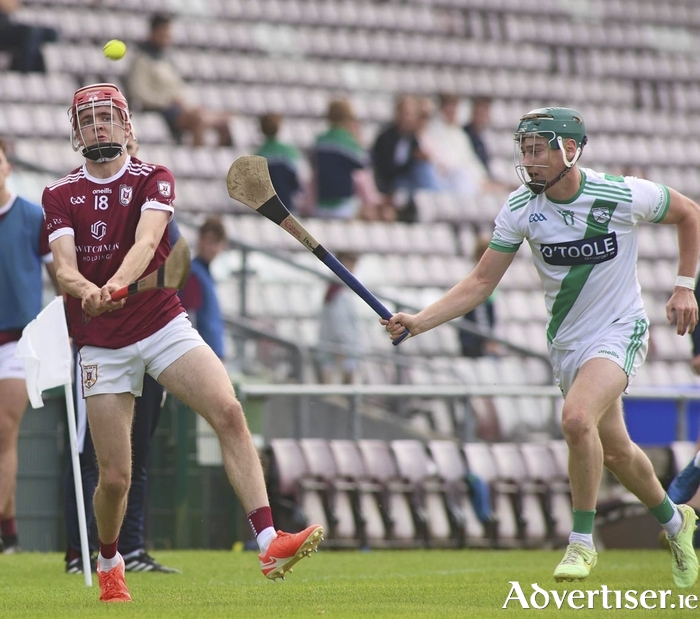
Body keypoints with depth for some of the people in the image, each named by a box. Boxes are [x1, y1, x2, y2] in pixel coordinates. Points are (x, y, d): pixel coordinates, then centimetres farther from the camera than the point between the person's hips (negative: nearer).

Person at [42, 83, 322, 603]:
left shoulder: (154, 179, 1)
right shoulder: (59, 196, 4)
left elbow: (146, 241, -19)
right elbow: (64, 268, -11)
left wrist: (115, 285, -40)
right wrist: (85, 290, -36)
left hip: (164, 324, 0)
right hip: (102, 345, 0)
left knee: (229, 412, -24)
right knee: (115, 477, -3)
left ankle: (269, 544, -30)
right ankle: (110, 564, 29)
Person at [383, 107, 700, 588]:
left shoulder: (624, 195, -19)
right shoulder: (521, 209, -10)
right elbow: (481, 283, -7)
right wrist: (418, 322, -19)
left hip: (619, 331, -5)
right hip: (566, 341, 5)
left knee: (577, 418, -29)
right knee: (614, 449, 16)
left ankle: (582, 542, -15)